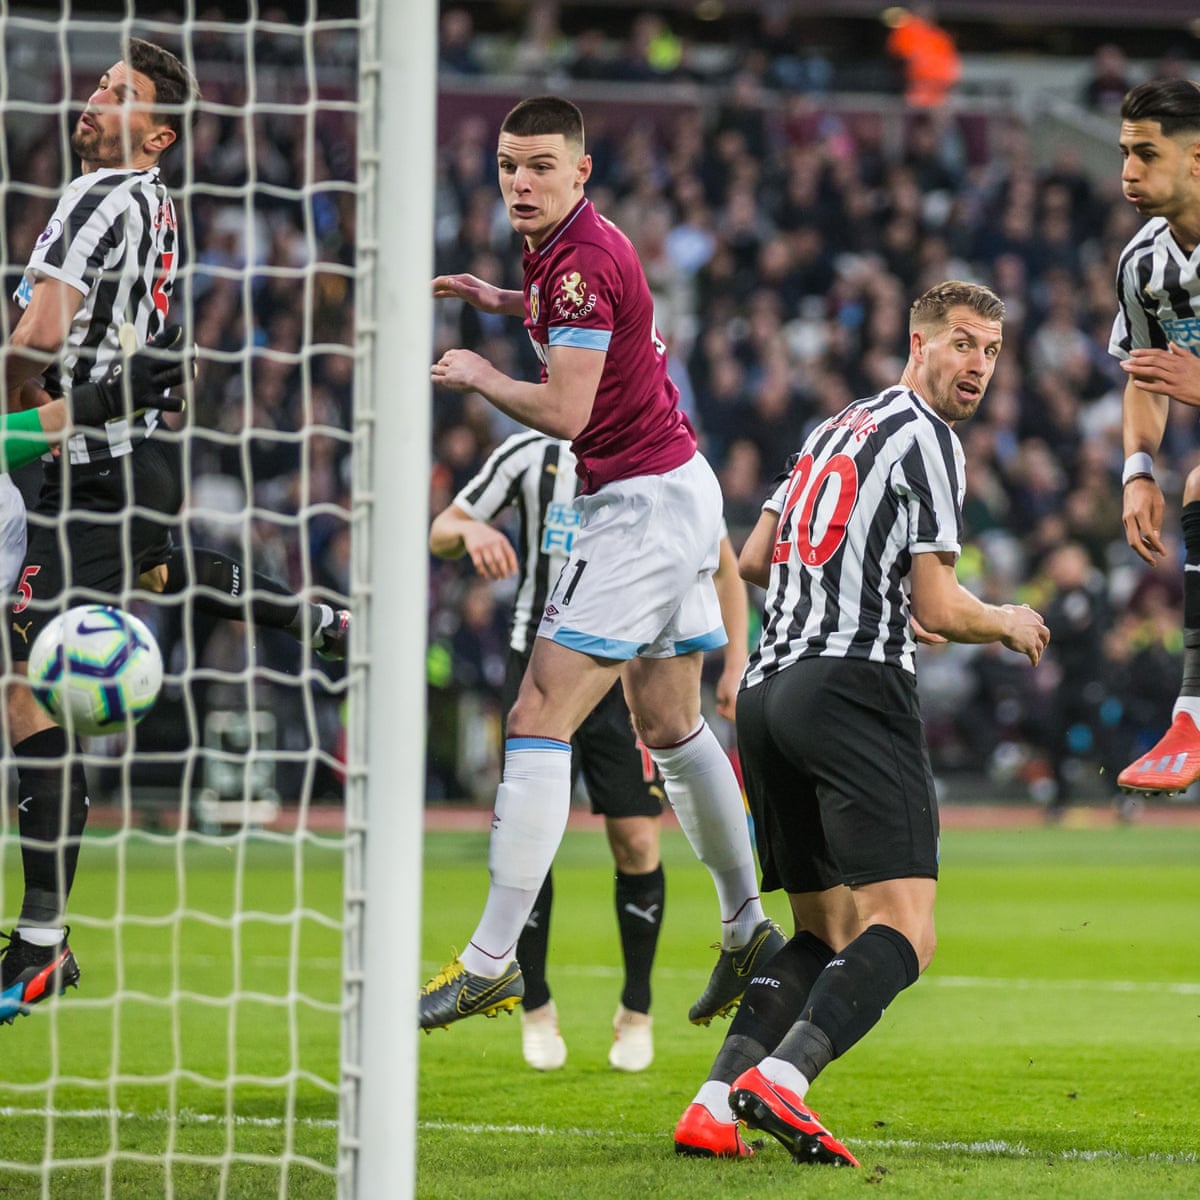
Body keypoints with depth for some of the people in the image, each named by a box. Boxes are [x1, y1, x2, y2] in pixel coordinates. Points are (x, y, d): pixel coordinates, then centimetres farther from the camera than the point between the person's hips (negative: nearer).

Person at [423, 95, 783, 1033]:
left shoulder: (583, 261, -20)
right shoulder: (565, 247, 10)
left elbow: (564, 411, -26)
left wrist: (477, 375, -10)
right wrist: (503, 301, 22)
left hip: (642, 504, -11)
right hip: (677, 496, 11)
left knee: (539, 722, -13)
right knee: (670, 726, 20)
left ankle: (493, 960, -15)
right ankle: (749, 929, 28)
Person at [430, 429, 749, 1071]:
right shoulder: (531, 456, -2)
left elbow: (723, 563, 11)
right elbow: (440, 532, 5)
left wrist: (734, 665, 3)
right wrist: (471, 531, -20)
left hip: (629, 675, 0)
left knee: (636, 842, -7)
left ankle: (636, 1013, 11)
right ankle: (536, 1010, 12)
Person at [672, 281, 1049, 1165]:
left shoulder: (836, 429, 23)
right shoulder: (926, 439, -3)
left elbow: (754, 561, 29)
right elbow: (938, 608, -7)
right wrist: (1006, 624, 13)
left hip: (768, 688, 9)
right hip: (853, 686, -9)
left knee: (825, 937, 13)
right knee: (902, 933, -14)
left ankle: (713, 1108, -4)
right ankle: (778, 1081, -35)